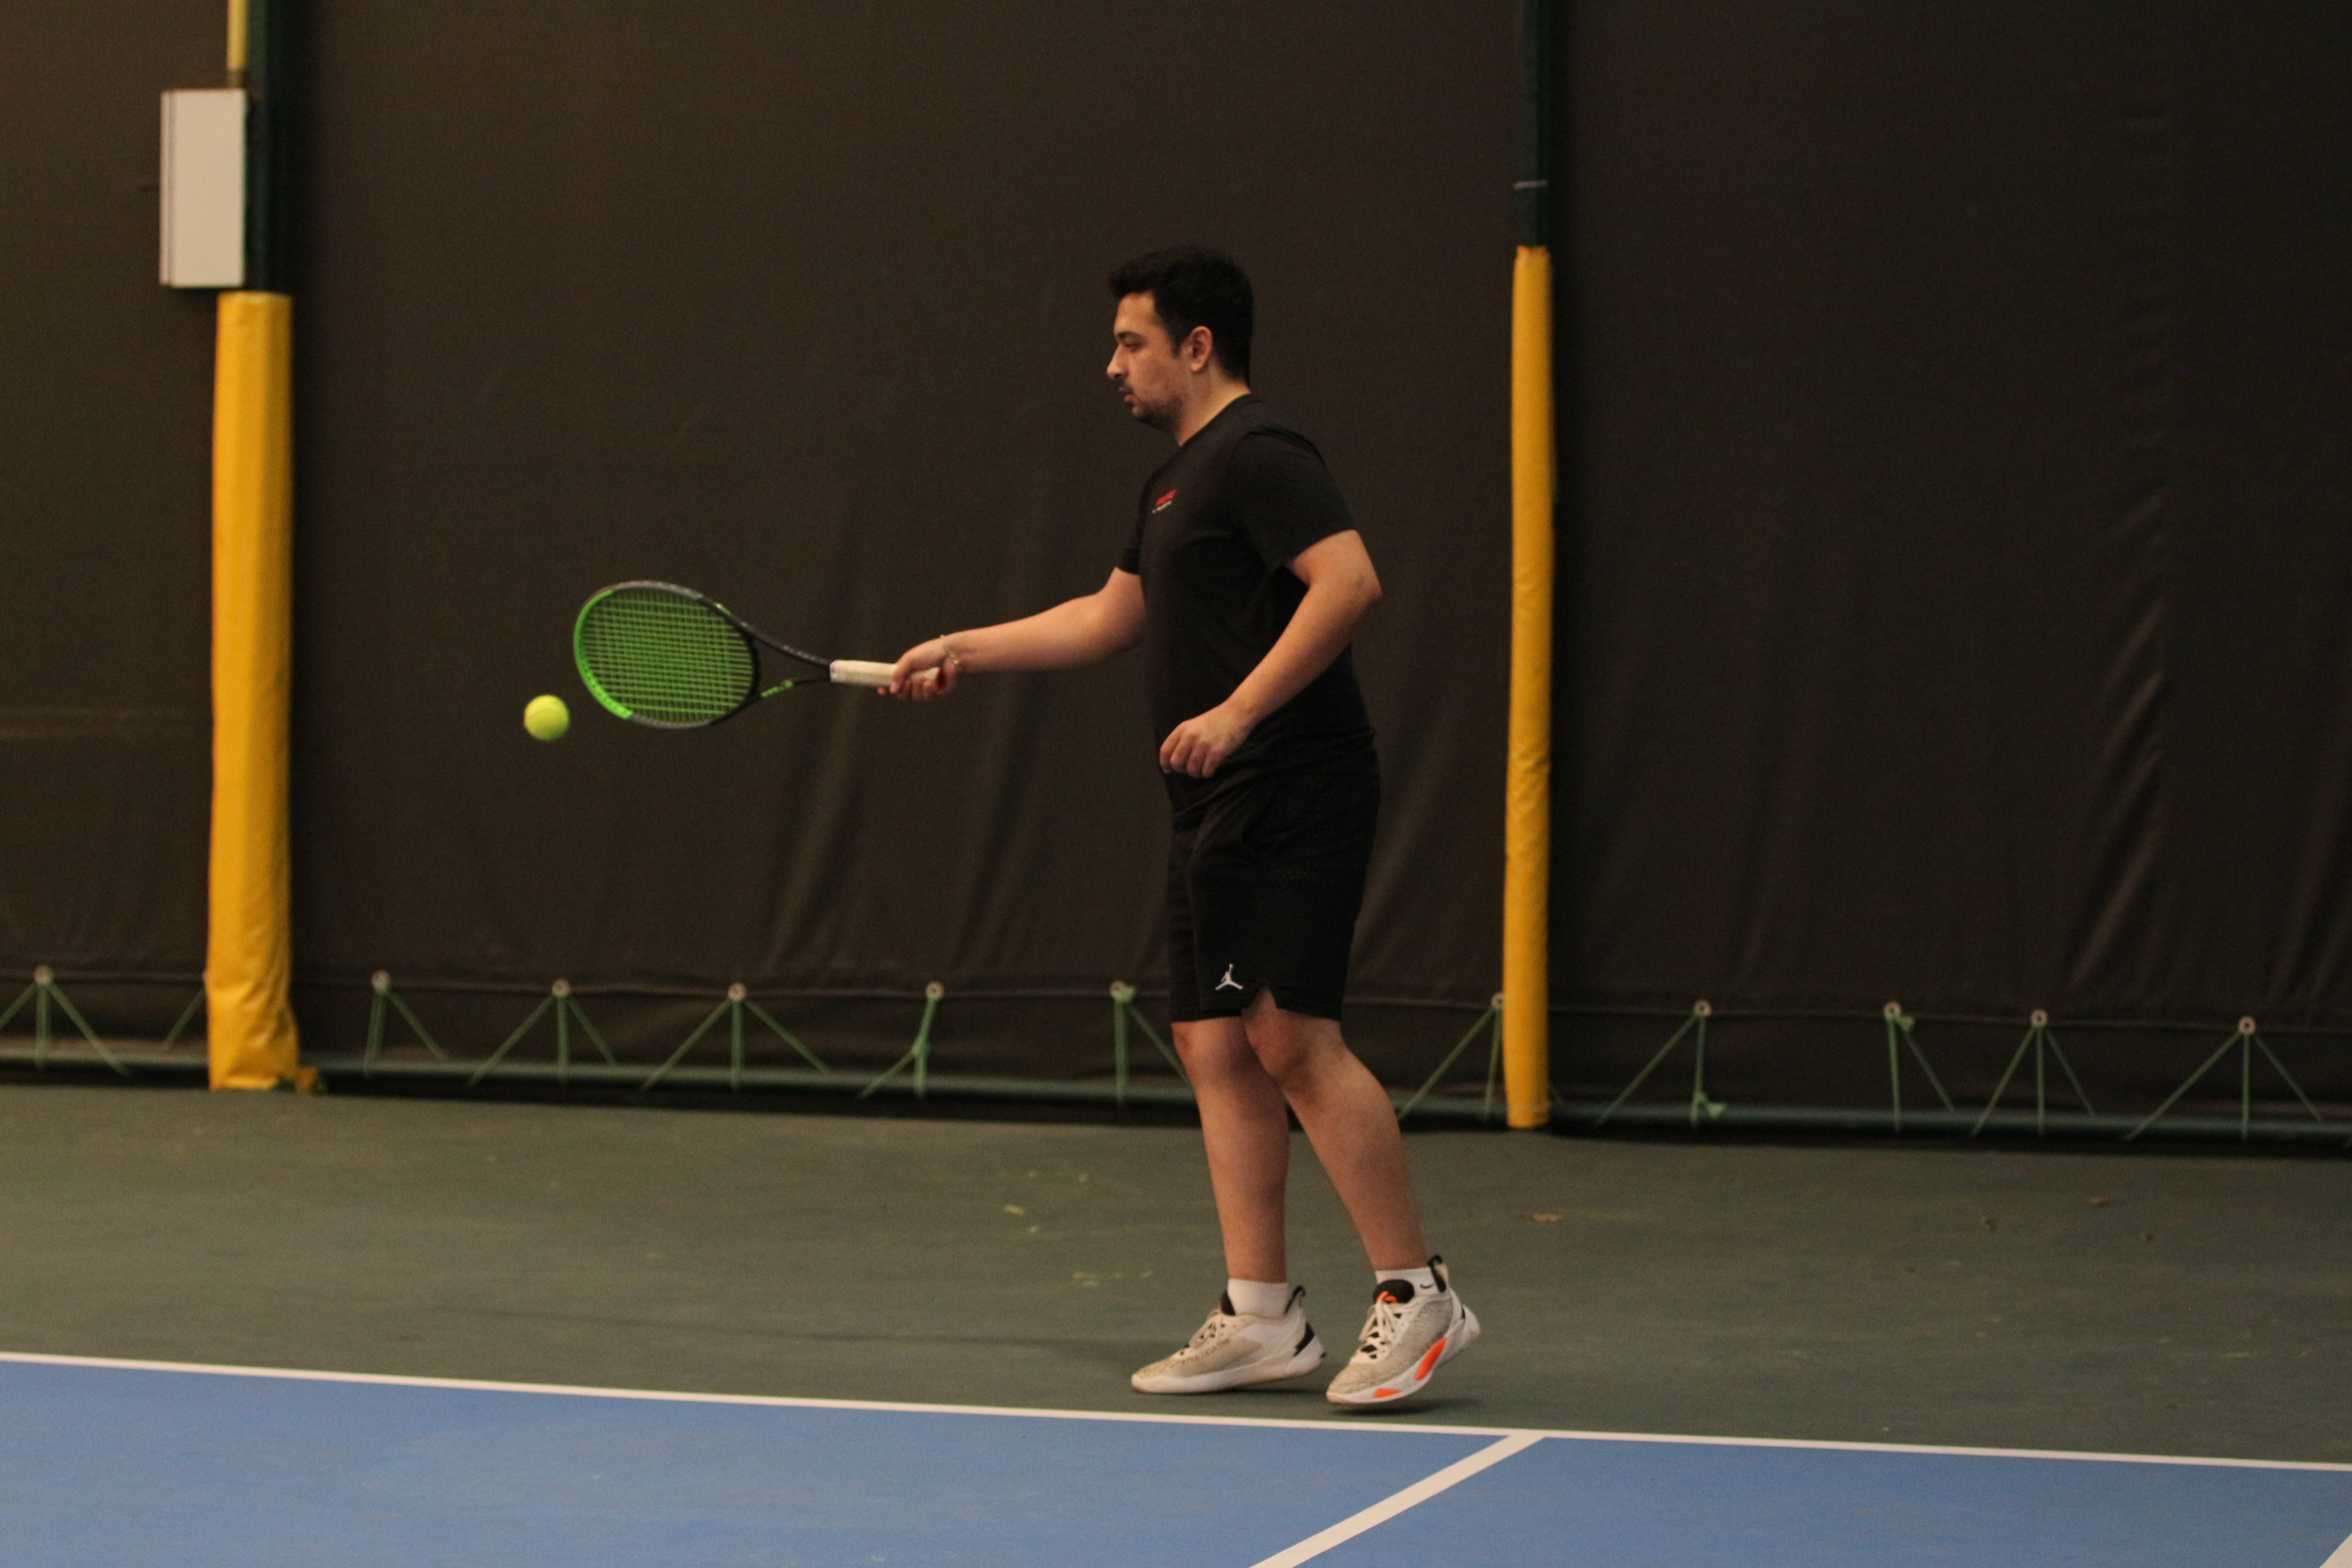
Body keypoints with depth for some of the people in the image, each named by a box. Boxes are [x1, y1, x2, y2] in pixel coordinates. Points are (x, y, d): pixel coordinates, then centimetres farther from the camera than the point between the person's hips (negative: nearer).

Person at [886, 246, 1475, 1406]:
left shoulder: (1257, 454, -10)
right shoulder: (1179, 480, 22)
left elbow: (1350, 581, -23)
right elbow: (1109, 618, 32)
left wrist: (1237, 713, -25)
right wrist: (963, 651, 29)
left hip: (1288, 795, -10)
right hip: (1218, 812, 10)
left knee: (1292, 1038, -15)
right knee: (1216, 1046, 6)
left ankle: (1415, 1295, -9)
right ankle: (1261, 1317, 8)